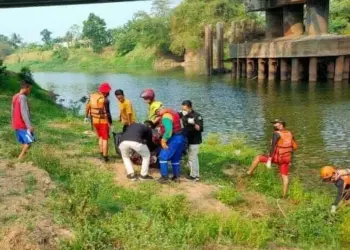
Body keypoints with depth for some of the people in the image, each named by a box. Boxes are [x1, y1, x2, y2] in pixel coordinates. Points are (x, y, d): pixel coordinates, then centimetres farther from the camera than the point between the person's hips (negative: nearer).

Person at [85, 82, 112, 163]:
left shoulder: (92, 96, 0)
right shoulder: (104, 100, -22)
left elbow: (87, 107, 10)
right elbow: (107, 113, -21)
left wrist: (86, 117, 23)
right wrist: (110, 123, -14)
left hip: (94, 120, 7)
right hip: (103, 121, -7)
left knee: (100, 137, 23)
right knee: (105, 139, 5)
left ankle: (101, 154, 27)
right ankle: (105, 157, 7)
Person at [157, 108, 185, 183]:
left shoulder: (165, 117, -19)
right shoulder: (173, 112, 12)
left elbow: (169, 130, -31)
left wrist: (163, 140, -21)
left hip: (173, 139, -10)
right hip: (180, 138, 10)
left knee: (163, 157, 1)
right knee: (175, 159, 18)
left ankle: (165, 177, 3)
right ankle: (176, 176, 23)